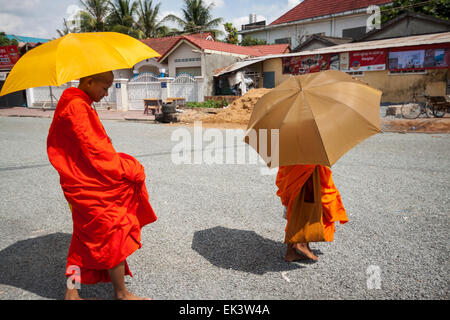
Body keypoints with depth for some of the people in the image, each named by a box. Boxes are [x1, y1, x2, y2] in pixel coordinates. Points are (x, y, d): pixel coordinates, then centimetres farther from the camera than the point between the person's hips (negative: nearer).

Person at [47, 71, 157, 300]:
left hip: (80, 185, 10)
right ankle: (121, 294, 17)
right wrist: (131, 171, -16)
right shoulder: (77, 107, -18)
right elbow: (96, 151, -23)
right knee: (115, 237, 1)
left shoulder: (71, 103, 15)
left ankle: (71, 293, 27)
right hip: (91, 187, -10)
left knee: (86, 240, 17)